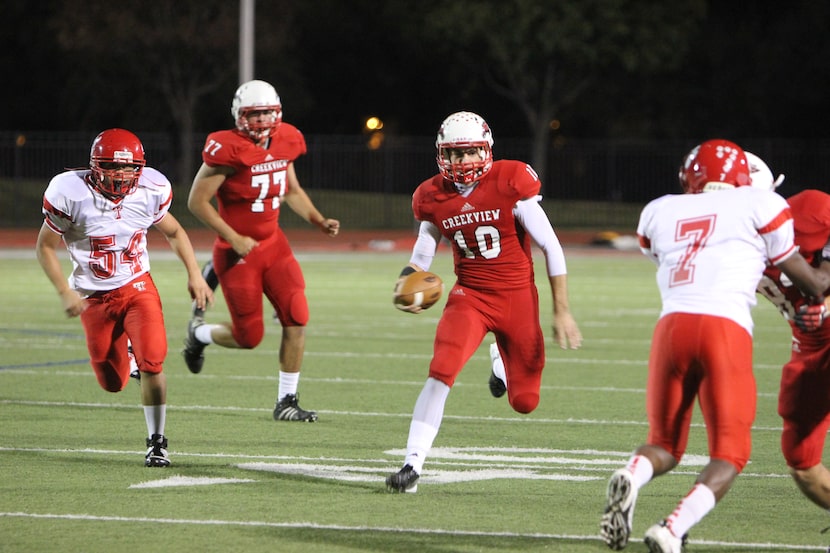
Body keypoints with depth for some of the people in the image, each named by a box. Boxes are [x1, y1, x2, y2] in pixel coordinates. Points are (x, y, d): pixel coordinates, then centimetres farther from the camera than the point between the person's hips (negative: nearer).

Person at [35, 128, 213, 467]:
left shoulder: (150, 191, -10)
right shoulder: (71, 194, -18)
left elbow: (173, 232, 10)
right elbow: (46, 247, -6)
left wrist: (194, 274, 2)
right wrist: (65, 292, -15)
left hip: (138, 287, 0)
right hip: (94, 297, 0)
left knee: (152, 364, -19)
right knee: (114, 383, 8)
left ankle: (157, 442, -2)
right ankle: (126, 351, 45)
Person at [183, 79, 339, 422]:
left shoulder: (283, 143, 1)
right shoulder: (228, 150, -20)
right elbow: (197, 202, -16)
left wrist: (320, 222, 4)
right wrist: (233, 238, -20)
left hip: (273, 243, 6)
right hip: (239, 251, -6)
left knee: (296, 319, -7)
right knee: (249, 337, 0)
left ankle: (286, 401, 4)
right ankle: (199, 332, 34)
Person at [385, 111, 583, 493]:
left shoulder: (511, 183, -15)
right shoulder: (434, 197, -3)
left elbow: (551, 247, -10)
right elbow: (422, 255, 10)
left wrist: (561, 311, -9)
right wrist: (407, 284, -14)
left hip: (518, 296, -1)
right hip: (470, 296, 1)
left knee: (524, 401, 5)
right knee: (441, 372, -24)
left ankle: (505, 362, 43)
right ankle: (412, 465, -18)